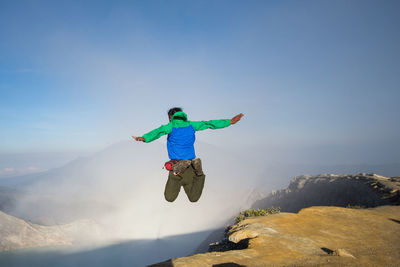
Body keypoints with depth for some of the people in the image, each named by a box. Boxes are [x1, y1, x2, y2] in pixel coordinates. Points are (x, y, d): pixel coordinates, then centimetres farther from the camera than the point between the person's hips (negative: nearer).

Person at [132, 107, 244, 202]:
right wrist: (230, 121, 21)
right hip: (190, 166, 4)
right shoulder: (191, 124, 11)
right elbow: (209, 124, 15)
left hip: (177, 166, -4)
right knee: (193, 198, 15)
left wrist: (144, 138, -39)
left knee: (169, 198, 4)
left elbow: (158, 131, -21)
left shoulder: (171, 126, -1)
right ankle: (199, 175, -6)